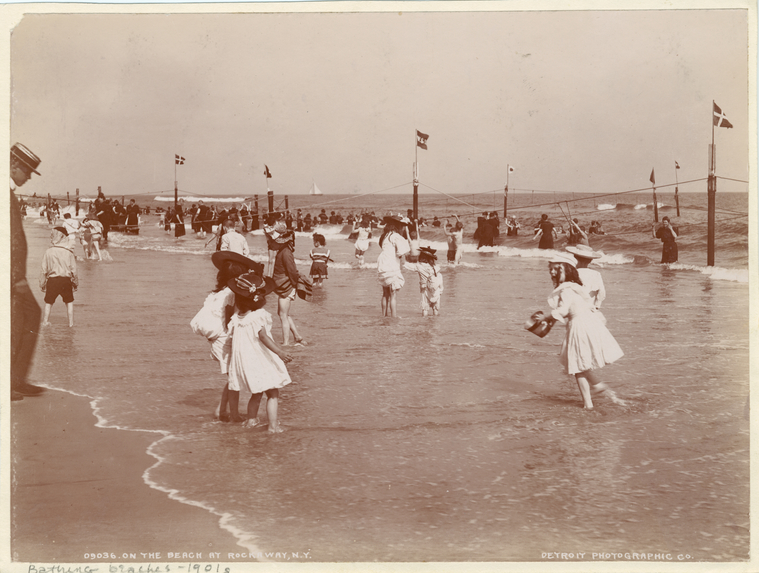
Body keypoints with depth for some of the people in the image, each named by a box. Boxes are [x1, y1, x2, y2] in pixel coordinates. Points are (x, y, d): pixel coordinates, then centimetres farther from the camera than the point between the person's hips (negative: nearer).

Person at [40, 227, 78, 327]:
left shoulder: (48, 252, -3)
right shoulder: (69, 252, -5)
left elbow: (44, 270, 1)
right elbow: (73, 270, 0)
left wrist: (42, 284, 10)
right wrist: (75, 282, 12)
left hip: (52, 280, 0)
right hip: (66, 279, 0)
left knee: (48, 302, 15)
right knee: (69, 301, 15)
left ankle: (45, 321, 14)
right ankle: (71, 322, 14)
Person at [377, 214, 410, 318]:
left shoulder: (385, 235, 16)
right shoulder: (395, 236, -11)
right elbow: (402, 251, -18)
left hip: (383, 267, 9)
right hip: (391, 267, -9)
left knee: (386, 294, 15)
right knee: (393, 295, -7)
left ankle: (384, 315, 21)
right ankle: (394, 317, -7)